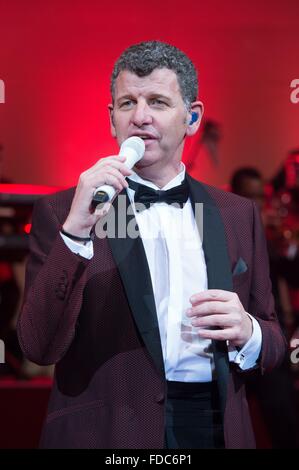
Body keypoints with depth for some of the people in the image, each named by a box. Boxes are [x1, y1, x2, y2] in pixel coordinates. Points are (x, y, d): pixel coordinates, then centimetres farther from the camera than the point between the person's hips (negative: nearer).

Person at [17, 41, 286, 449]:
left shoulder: (239, 215, 5)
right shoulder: (60, 212, -5)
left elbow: (274, 344, 11)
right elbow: (40, 347, -14)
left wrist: (246, 332, -11)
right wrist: (75, 230, -24)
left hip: (217, 429, 3)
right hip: (106, 433, -3)